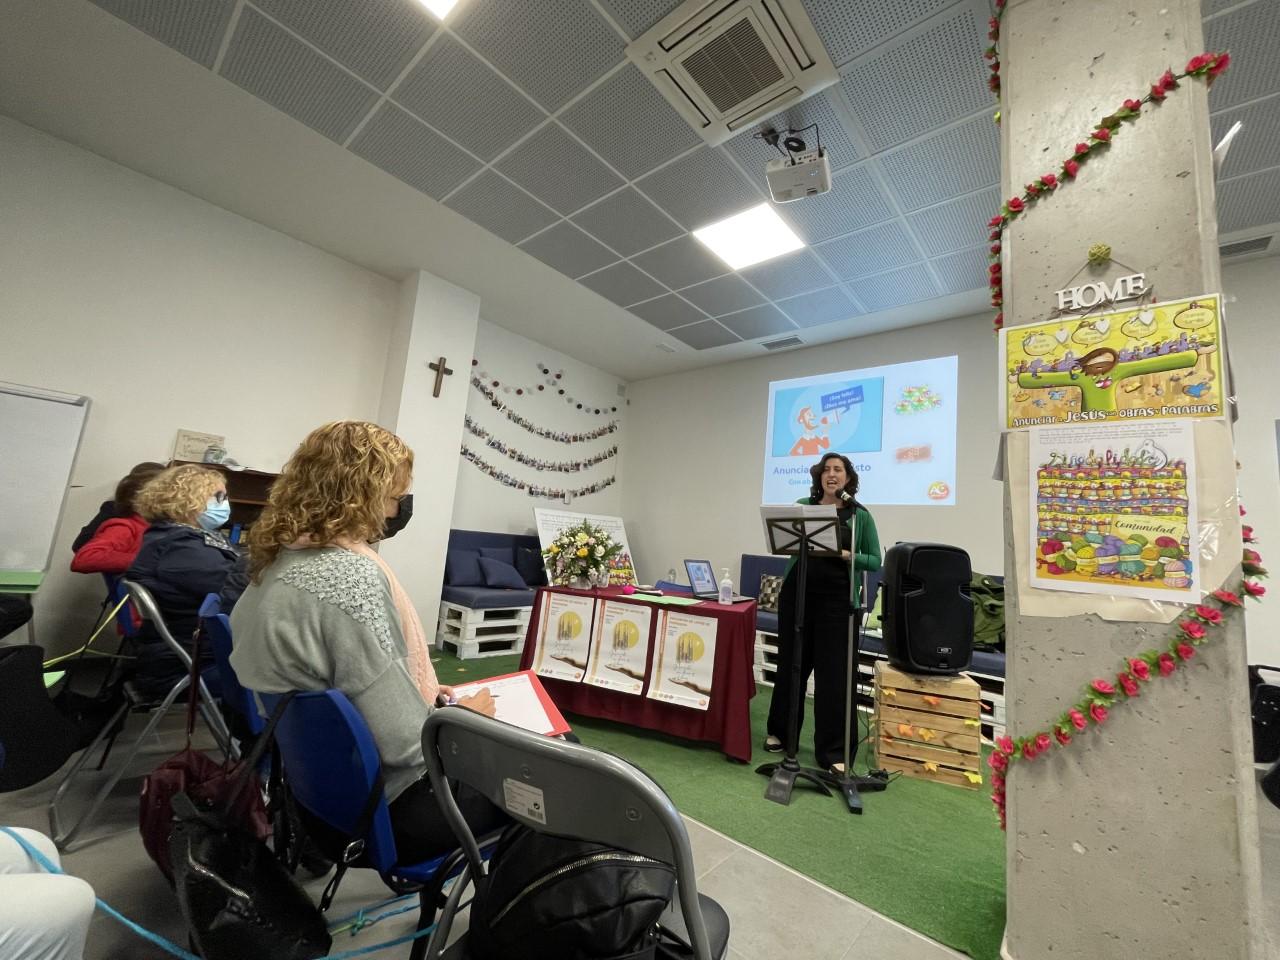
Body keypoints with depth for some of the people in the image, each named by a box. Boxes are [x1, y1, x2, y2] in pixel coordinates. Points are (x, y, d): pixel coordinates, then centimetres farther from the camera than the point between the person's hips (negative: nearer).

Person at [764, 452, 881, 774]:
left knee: (834, 673, 2)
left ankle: (834, 751, 15)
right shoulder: (802, 506, 6)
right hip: (797, 593, 2)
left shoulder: (860, 515, 2)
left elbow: (875, 561, 2)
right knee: (790, 665, 12)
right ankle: (780, 731, 31)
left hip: (837, 599, -2)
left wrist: (845, 555, -16)